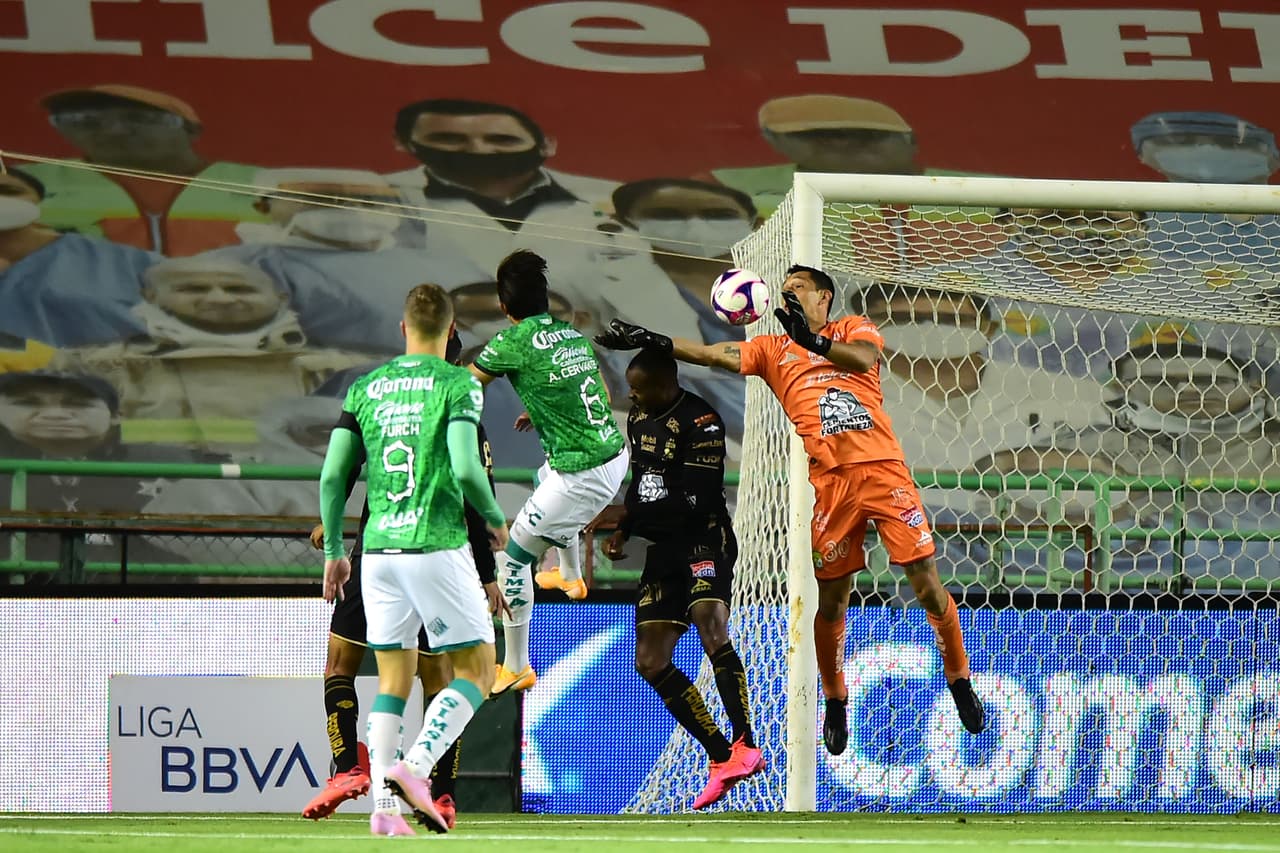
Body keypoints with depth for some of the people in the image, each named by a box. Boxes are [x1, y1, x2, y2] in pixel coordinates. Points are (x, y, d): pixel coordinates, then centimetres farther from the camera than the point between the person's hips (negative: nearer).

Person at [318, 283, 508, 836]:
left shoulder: (365, 388, 11)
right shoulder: (457, 384, -3)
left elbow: (332, 475, 7)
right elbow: (466, 468, -15)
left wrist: (333, 551, 17)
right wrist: (495, 519, 4)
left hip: (378, 551, 5)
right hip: (438, 547, -5)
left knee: (392, 682, 11)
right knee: (475, 672, 4)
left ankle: (383, 806, 2)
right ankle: (414, 768, -17)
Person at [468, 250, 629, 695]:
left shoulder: (516, 340, -15)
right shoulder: (573, 332, 7)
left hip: (583, 475, -8)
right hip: (615, 453, 8)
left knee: (513, 557, 3)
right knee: (545, 477, 41)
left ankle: (516, 667, 10)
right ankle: (570, 575, 62)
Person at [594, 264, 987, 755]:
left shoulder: (854, 329, 11)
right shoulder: (773, 350, 16)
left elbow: (865, 357, -12)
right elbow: (713, 355, 5)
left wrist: (813, 340, -27)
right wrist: (654, 342, -6)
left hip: (883, 469, -2)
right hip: (831, 481, 2)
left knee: (926, 582, -5)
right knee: (831, 599, 2)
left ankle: (958, 681, 11)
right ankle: (835, 702, 18)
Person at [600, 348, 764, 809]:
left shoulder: (700, 422, -16)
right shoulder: (639, 419, 11)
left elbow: (695, 500, -22)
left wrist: (627, 519, -17)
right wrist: (624, 530, 7)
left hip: (705, 538, -9)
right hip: (664, 548, 9)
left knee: (710, 624, -32)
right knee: (650, 662, 3)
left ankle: (745, 745, -36)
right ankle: (721, 758, 8)